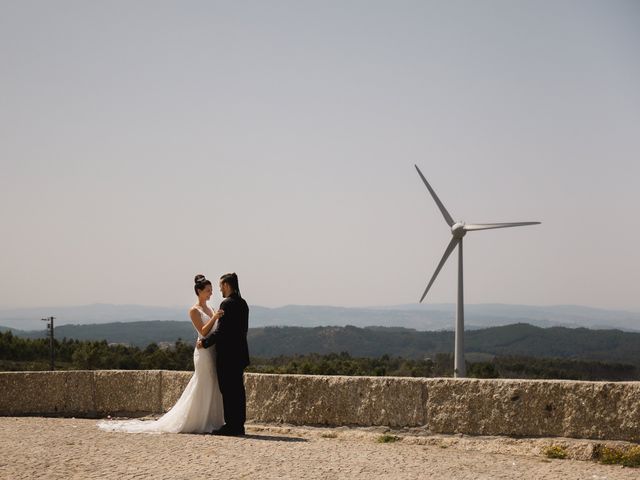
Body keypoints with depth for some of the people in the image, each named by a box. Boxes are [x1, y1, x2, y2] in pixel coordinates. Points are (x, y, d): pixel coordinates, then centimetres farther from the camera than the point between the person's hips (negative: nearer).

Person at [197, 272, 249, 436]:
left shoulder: (227, 304, -15)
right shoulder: (242, 303, 13)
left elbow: (220, 330, -19)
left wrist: (205, 343, -7)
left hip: (227, 354, -9)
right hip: (239, 353, 9)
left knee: (228, 390, -6)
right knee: (237, 390, 11)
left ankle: (231, 425, -5)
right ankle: (238, 425, 14)